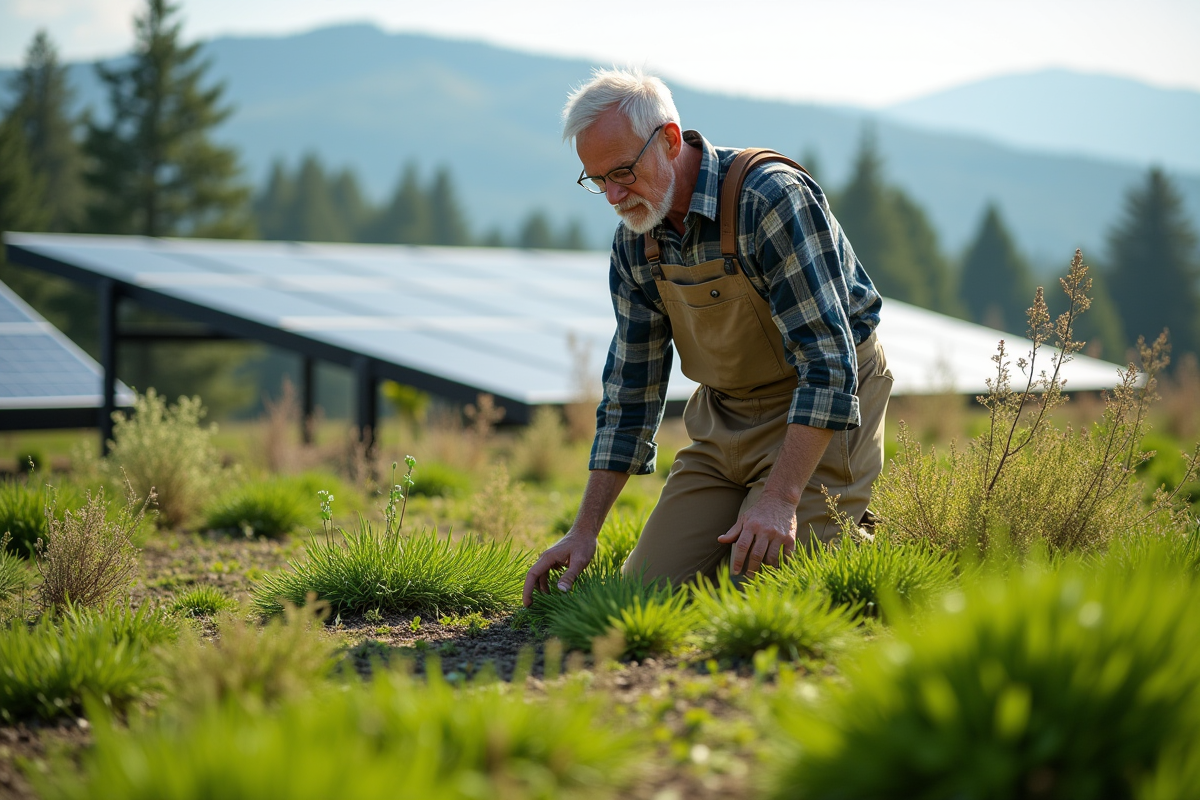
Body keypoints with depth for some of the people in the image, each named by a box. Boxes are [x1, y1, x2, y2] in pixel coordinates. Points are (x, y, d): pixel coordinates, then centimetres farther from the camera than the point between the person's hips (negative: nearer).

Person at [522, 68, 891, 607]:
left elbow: (828, 360, -28)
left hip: (821, 417, -7)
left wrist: (780, 498, -34)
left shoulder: (772, 198, -24)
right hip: (723, 422, 7)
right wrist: (585, 531, 1)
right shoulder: (634, 243, -2)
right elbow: (632, 388, 5)